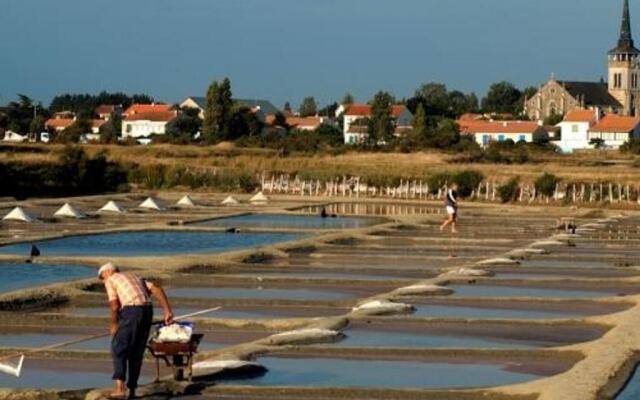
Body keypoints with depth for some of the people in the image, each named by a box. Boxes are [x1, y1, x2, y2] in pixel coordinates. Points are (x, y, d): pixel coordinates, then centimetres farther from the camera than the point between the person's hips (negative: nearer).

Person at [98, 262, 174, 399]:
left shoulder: (110, 281, 11)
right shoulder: (134, 277, 29)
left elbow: (115, 306, -4)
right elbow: (157, 289, 15)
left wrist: (114, 324, 10)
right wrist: (167, 311, 9)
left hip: (131, 311, -6)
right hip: (147, 311, 6)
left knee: (118, 349, -1)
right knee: (137, 353, 15)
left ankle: (120, 388, -15)